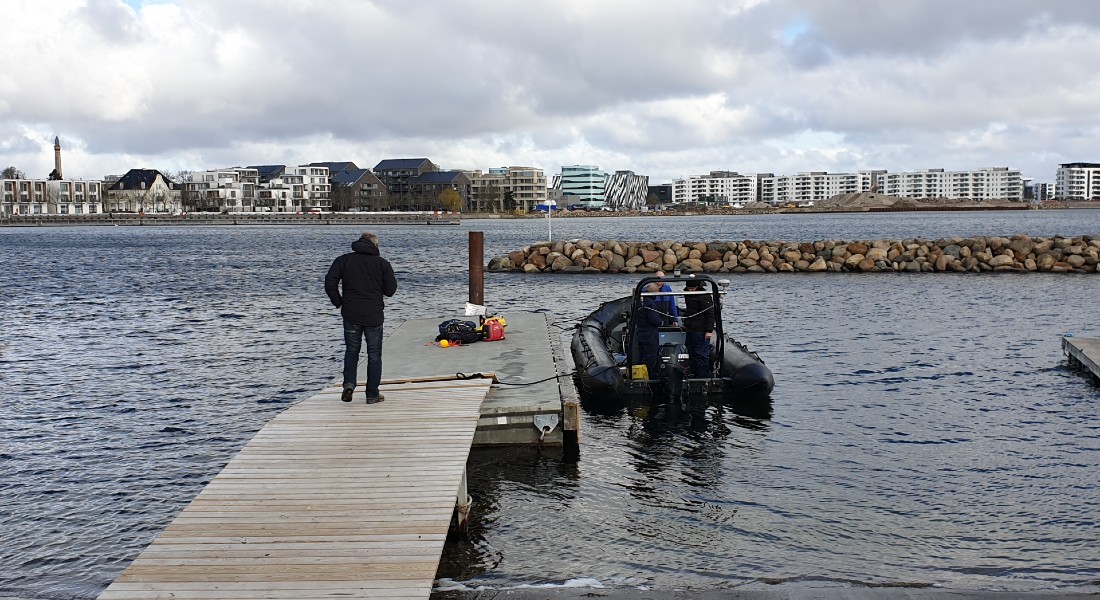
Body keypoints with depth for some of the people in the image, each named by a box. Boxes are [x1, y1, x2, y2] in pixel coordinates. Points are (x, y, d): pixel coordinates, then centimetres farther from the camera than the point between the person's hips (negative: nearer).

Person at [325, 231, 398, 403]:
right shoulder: (382, 263, -2)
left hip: (351, 314, 1)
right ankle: (372, 394, 8)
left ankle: (349, 383, -4)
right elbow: (390, 290, -1)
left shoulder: (343, 260, 2)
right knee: (374, 354, 7)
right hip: (374, 316, -1)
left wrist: (339, 303, 7)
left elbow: (329, 284, -3)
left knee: (351, 350, 17)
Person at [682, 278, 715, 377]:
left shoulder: (704, 296, -15)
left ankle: (703, 376, -1)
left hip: (701, 331, -9)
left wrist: (709, 330, -20)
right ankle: (692, 374, 23)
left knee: (701, 354, -6)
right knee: (690, 353, 14)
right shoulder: (688, 294, 13)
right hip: (690, 330, 9)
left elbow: (710, 314, -17)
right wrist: (685, 324, 29)